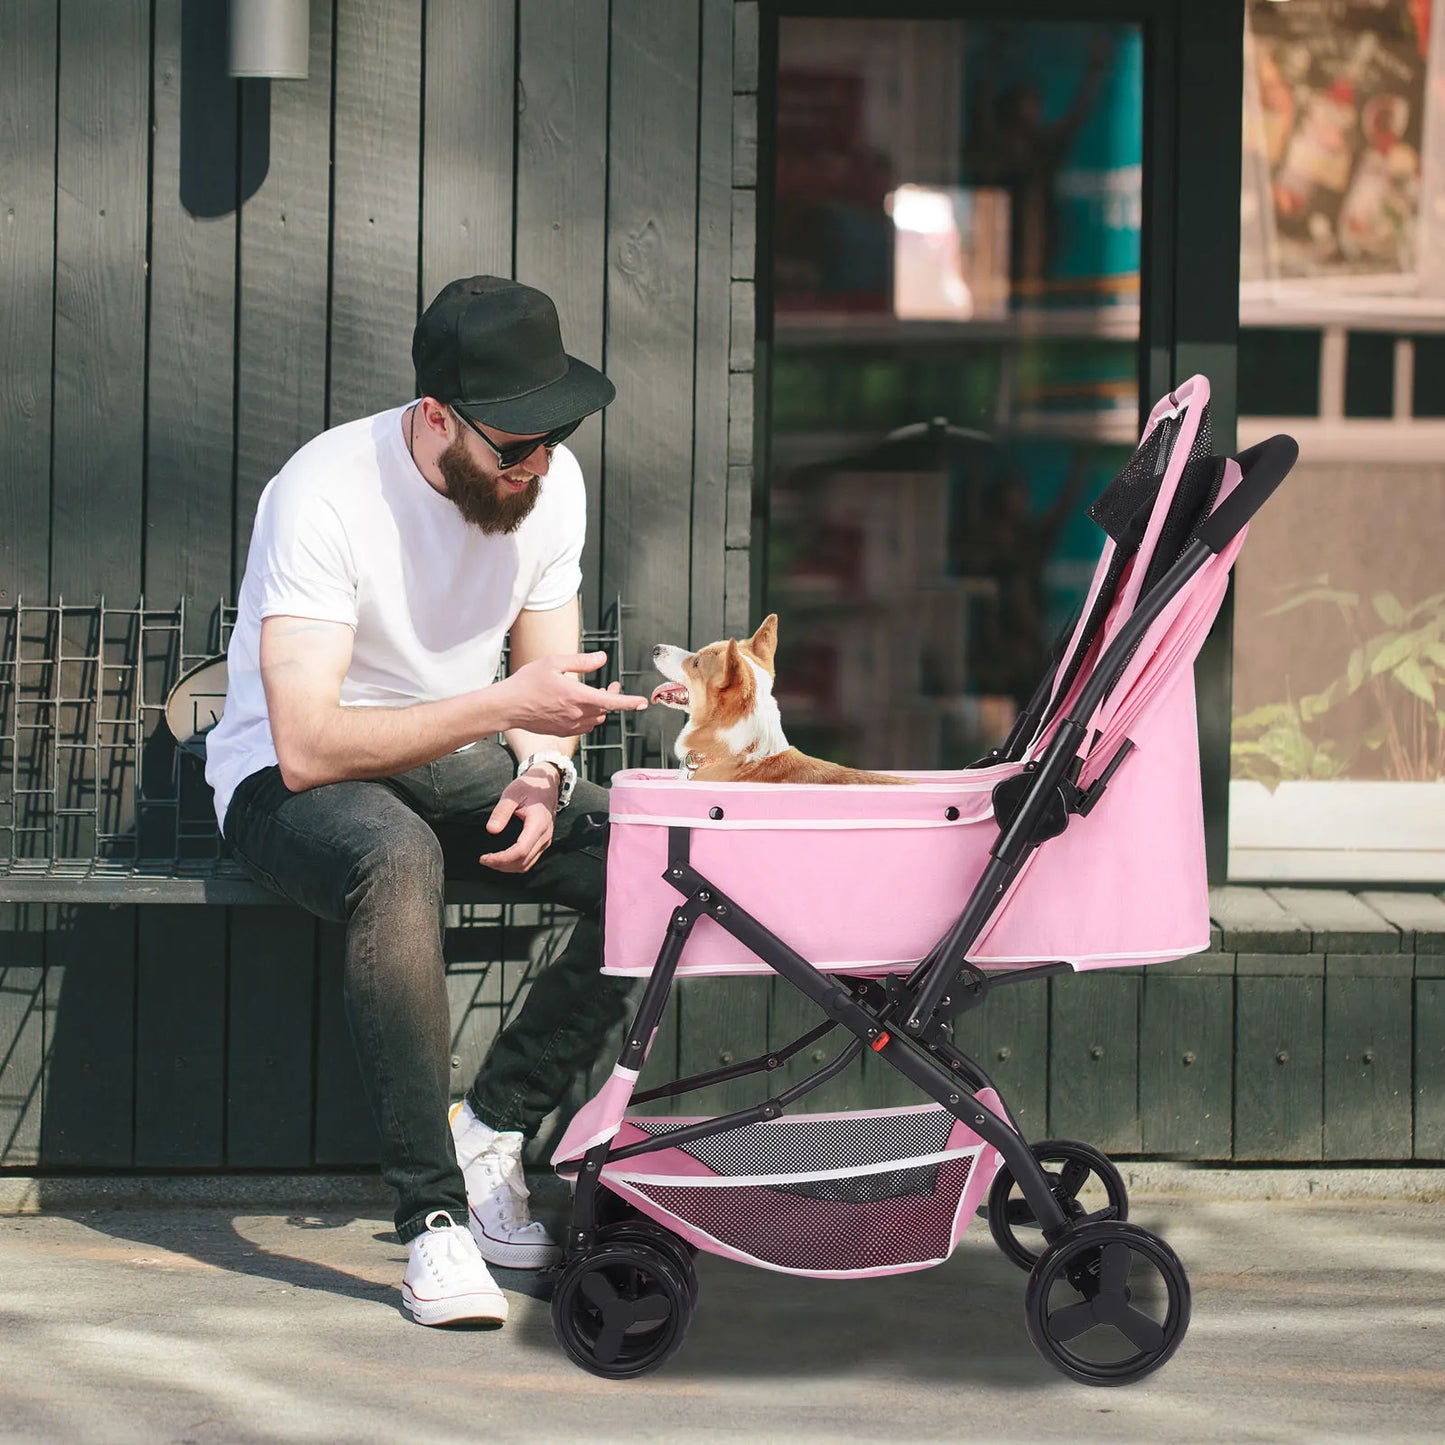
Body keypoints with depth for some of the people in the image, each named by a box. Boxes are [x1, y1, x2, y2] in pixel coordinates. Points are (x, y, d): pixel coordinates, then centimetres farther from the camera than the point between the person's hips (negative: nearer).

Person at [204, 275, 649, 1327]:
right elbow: (307, 747, -32)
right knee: (397, 855, -41)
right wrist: (504, 706, -39)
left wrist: (541, 776, -18)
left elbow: (546, 678, 5)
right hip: (285, 779, -6)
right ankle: (435, 1214, -34)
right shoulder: (325, 493, -26)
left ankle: (491, 1129, -12)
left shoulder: (550, 481, -6)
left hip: (455, 765, 6)